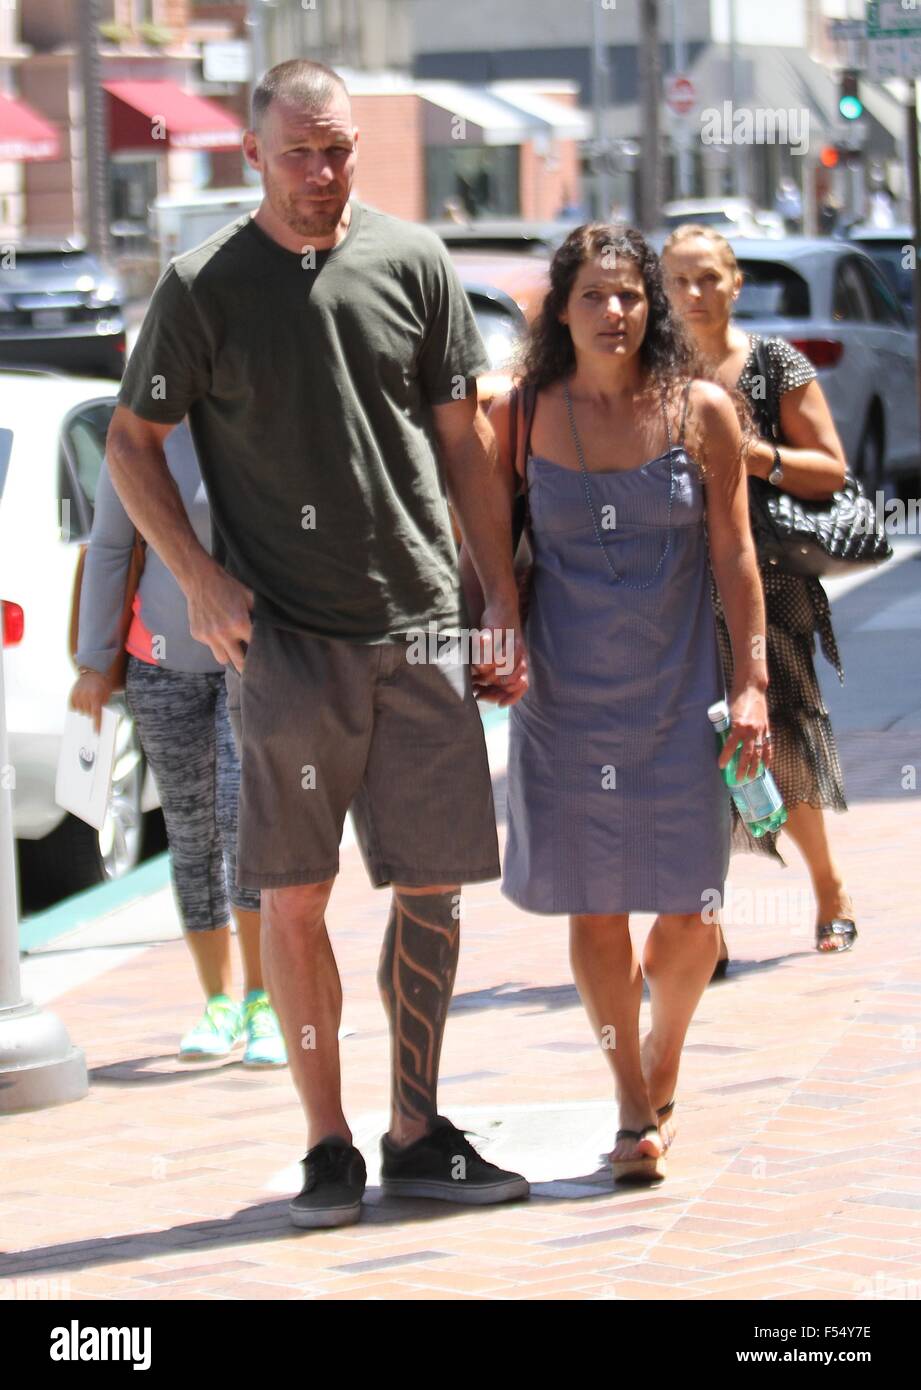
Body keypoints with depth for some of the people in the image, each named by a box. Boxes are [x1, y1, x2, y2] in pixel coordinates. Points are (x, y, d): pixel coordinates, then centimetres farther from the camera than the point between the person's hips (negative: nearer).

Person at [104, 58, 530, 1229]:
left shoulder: (413, 262, 6)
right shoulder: (203, 285, 0)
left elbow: (464, 442, 10)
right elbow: (131, 442, 6)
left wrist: (503, 599, 6)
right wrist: (198, 577, -6)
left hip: (419, 626, 2)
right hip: (282, 636, -2)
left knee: (432, 885, 4)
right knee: (294, 896, -3)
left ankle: (416, 1135, 16)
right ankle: (327, 1144, 8)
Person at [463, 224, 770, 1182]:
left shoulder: (701, 413, -2)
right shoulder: (520, 417, 0)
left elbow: (735, 555, 0)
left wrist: (750, 682, -4)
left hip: (677, 697, 0)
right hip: (564, 699, 0)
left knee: (687, 910, 1)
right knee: (593, 906, 1)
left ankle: (661, 1076, 27)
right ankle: (635, 1109, 14)